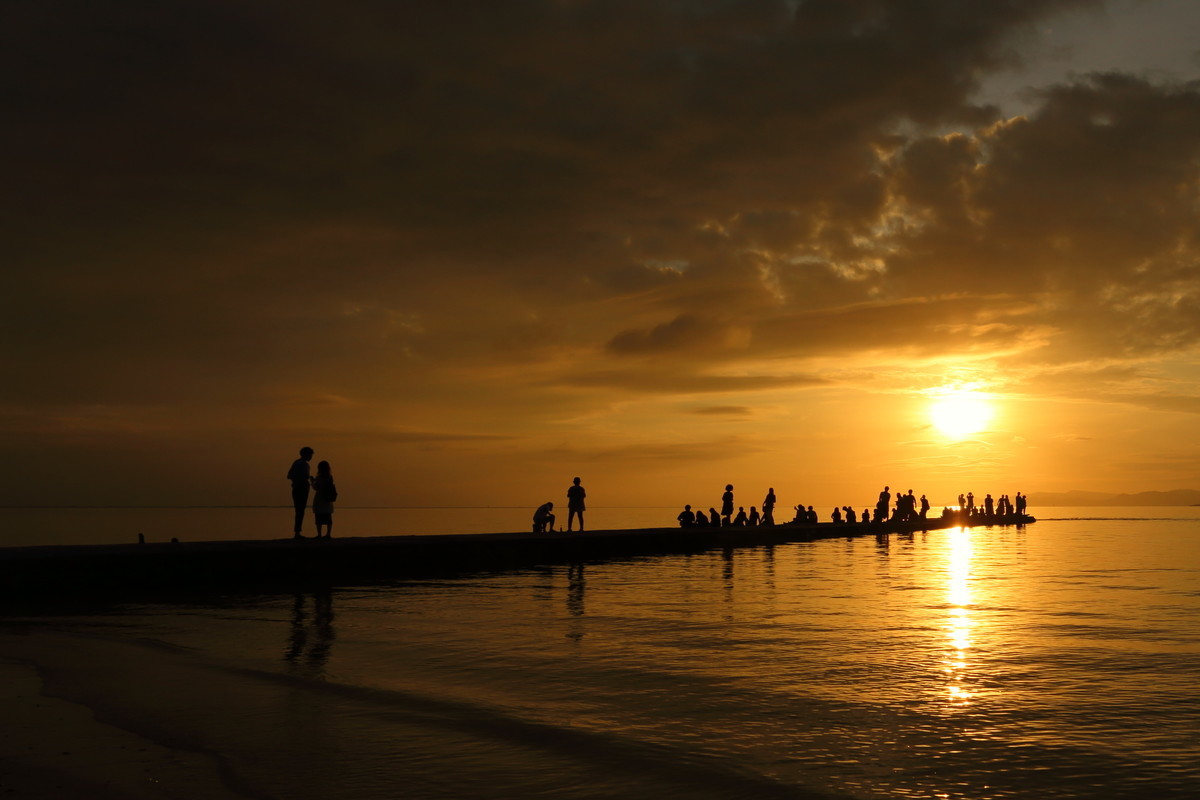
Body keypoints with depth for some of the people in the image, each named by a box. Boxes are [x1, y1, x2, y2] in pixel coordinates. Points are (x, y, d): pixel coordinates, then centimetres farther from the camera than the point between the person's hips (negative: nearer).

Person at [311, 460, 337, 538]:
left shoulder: (319, 478, -13)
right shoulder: (330, 477, 4)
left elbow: (315, 487, -13)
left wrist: (312, 481, 6)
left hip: (319, 502, -5)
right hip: (328, 502, 6)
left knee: (319, 519, -2)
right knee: (328, 519, 10)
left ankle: (319, 534, -5)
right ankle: (328, 534, 9)